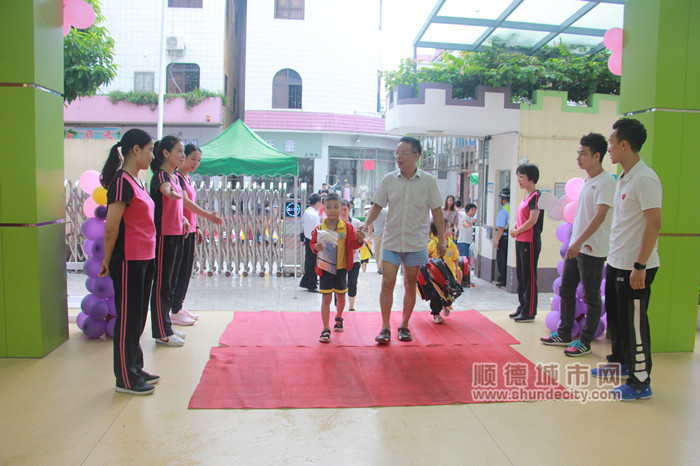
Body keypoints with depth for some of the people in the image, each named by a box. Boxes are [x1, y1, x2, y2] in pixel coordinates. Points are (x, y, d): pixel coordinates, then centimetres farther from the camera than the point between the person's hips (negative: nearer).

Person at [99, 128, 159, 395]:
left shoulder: (136, 182, 13)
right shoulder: (122, 181, -16)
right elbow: (111, 227, -16)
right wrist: (108, 260, -8)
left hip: (144, 259, 9)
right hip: (128, 261, -9)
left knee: (138, 317, 17)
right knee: (127, 319, 1)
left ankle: (135, 369, 29)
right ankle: (125, 379, 14)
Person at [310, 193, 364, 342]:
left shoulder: (347, 227, -3)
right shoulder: (319, 228, -4)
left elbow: (353, 244, 1)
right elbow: (312, 243, 6)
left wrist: (360, 240, -19)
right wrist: (315, 247, -16)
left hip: (341, 268, 1)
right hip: (325, 268, -1)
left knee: (341, 297, 14)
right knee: (326, 298, -2)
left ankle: (338, 318, 44)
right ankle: (326, 329, 5)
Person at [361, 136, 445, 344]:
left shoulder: (428, 180, -1)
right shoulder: (389, 179, 2)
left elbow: (436, 210, 3)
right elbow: (377, 205, 7)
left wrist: (442, 239, 1)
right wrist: (366, 224, -9)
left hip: (416, 242, 0)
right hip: (391, 240, 1)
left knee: (410, 285, 8)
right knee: (387, 282, -5)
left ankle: (404, 326, 22)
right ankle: (385, 328, 4)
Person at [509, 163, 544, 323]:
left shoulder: (536, 196, -13)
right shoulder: (525, 197, 15)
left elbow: (533, 220, -19)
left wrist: (517, 231, -9)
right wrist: (514, 228, 4)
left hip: (530, 242, -10)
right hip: (521, 241, 10)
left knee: (529, 277, -3)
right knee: (521, 275, 15)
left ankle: (529, 312, 3)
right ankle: (522, 308, 26)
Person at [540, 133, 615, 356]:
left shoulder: (606, 182, -14)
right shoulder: (586, 181, 14)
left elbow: (600, 216, -23)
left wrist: (580, 241, -30)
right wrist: (574, 242, 19)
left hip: (592, 250, -9)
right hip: (575, 246, 9)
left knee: (591, 298, 2)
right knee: (566, 291, 14)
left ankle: (585, 341, 12)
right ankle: (564, 334, 26)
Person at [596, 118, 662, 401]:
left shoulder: (644, 179, -18)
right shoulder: (624, 178, 12)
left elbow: (654, 222, -22)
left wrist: (640, 266, -23)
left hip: (634, 267, -10)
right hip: (616, 262, 10)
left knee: (634, 323, -1)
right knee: (615, 315, 21)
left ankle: (641, 383, 11)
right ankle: (620, 361, 39)